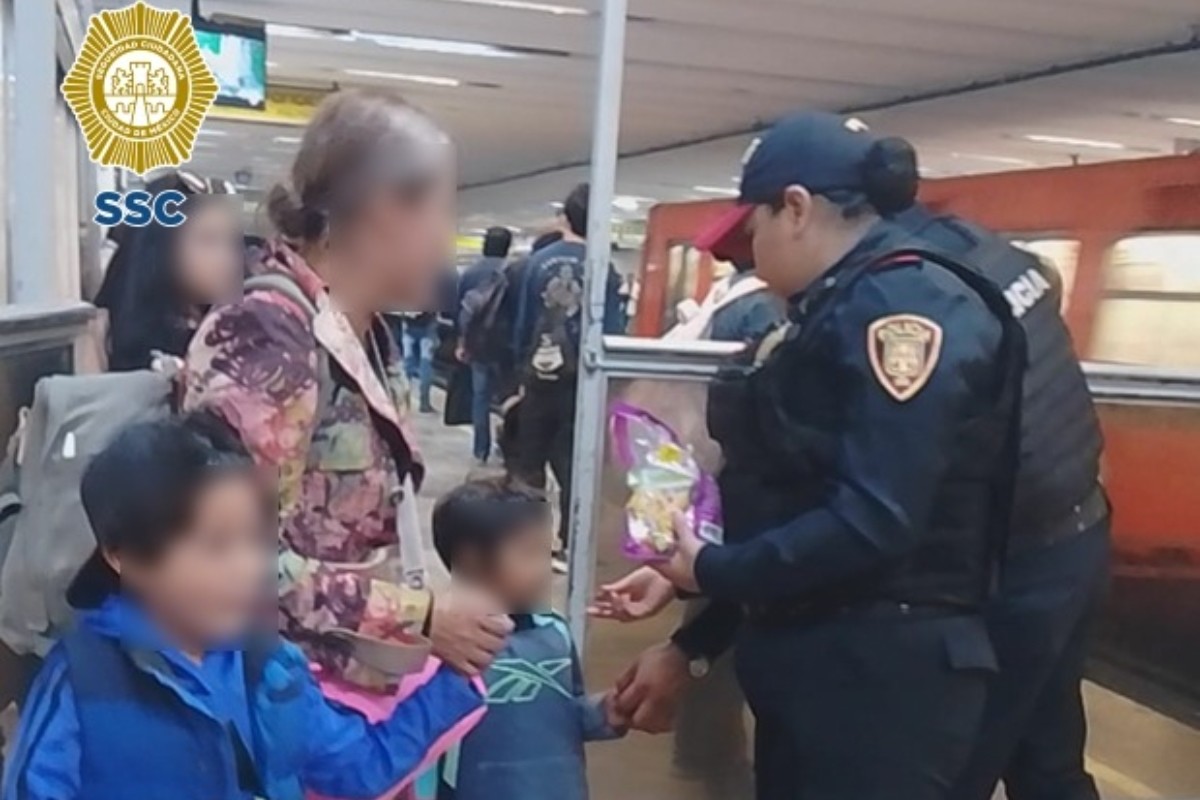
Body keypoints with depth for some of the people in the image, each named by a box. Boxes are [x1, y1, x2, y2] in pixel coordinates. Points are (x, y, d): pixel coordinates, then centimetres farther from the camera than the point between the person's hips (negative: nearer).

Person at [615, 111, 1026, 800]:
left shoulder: (907, 306, -16)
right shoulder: (833, 311, 12)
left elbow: (873, 521, -25)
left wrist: (712, 572, -12)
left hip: (884, 672, -9)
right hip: (811, 662, 9)